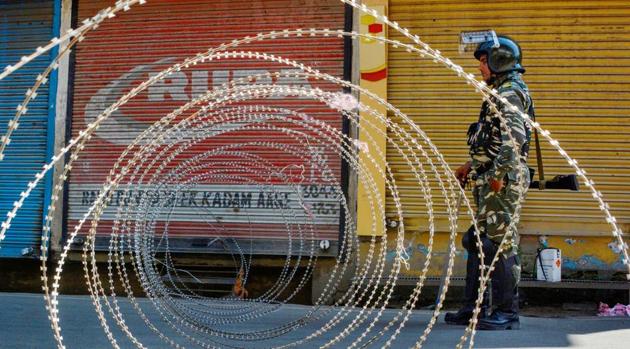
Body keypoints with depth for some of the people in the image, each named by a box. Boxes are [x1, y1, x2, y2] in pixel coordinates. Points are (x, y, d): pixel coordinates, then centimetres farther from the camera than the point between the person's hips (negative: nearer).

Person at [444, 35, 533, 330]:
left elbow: (514, 138, -23)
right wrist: (472, 167, 25)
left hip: (503, 182, -11)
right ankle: (475, 309, 19)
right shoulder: (501, 94, 21)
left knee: (501, 244, -8)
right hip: (490, 181, 11)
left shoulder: (509, 94, -11)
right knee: (478, 242, 12)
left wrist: (498, 174, -24)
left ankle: (507, 314, -2)